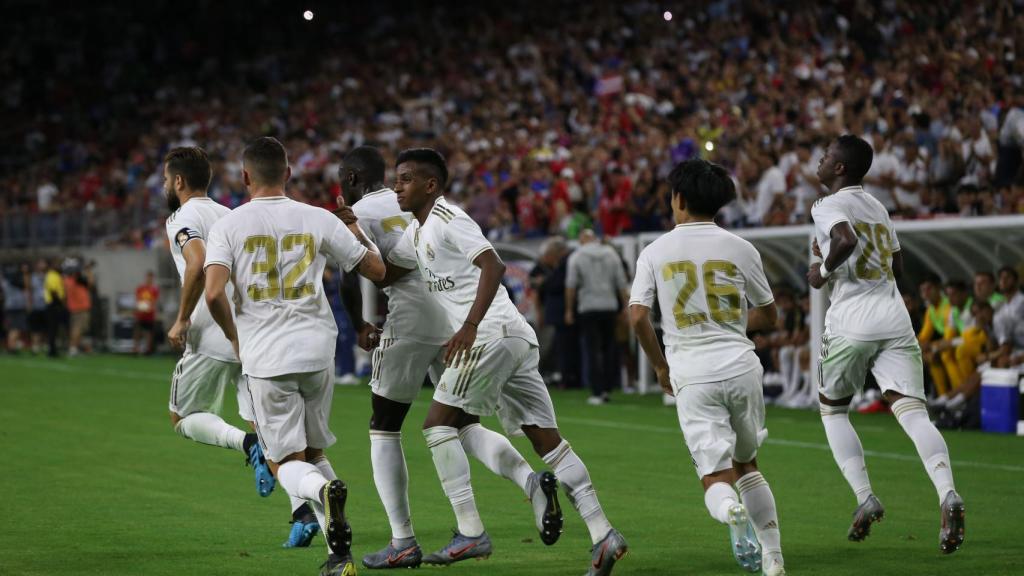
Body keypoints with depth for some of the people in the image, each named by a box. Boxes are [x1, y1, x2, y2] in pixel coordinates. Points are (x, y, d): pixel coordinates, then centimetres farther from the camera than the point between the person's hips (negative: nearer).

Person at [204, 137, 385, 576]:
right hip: (317, 351, 2)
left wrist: (234, 337, 6)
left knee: (287, 464, 7)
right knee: (313, 452, 19)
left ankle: (323, 490, -29)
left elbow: (214, 293, -13)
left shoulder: (228, 225, -1)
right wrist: (358, 235, 30)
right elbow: (376, 270, 10)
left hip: (264, 358, -2)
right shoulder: (318, 220, 3)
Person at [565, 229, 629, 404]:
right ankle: (607, 388, 13)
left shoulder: (576, 257, -2)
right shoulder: (611, 253, 5)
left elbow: (571, 285, -4)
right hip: (610, 306, 3)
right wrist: (625, 305, 10)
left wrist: (569, 309, 3)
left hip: (588, 307, -3)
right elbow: (621, 283, 5)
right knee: (609, 349, 13)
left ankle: (597, 392, -7)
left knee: (592, 350, -2)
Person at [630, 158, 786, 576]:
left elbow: (638, 317, -4)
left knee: (716, 478, 0)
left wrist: (660, 367, 11)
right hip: (741, 368, 1)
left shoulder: (655, 252, 3)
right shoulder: (740, 249, 4)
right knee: (747, 465, 21)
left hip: (692, 374, -1)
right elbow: (768, 316, 11)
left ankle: (732, 512, -36)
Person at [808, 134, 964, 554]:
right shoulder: (877, 208, 21)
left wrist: (824, 270, -7)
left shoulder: (828, 206, -3)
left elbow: (846, 240, -23)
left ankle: (864, 497, 3)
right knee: (913, 412, -7)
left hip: (850, 323, -5)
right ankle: (947, 494, -30)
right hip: (895, 321, 5)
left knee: (833, 411, 16)